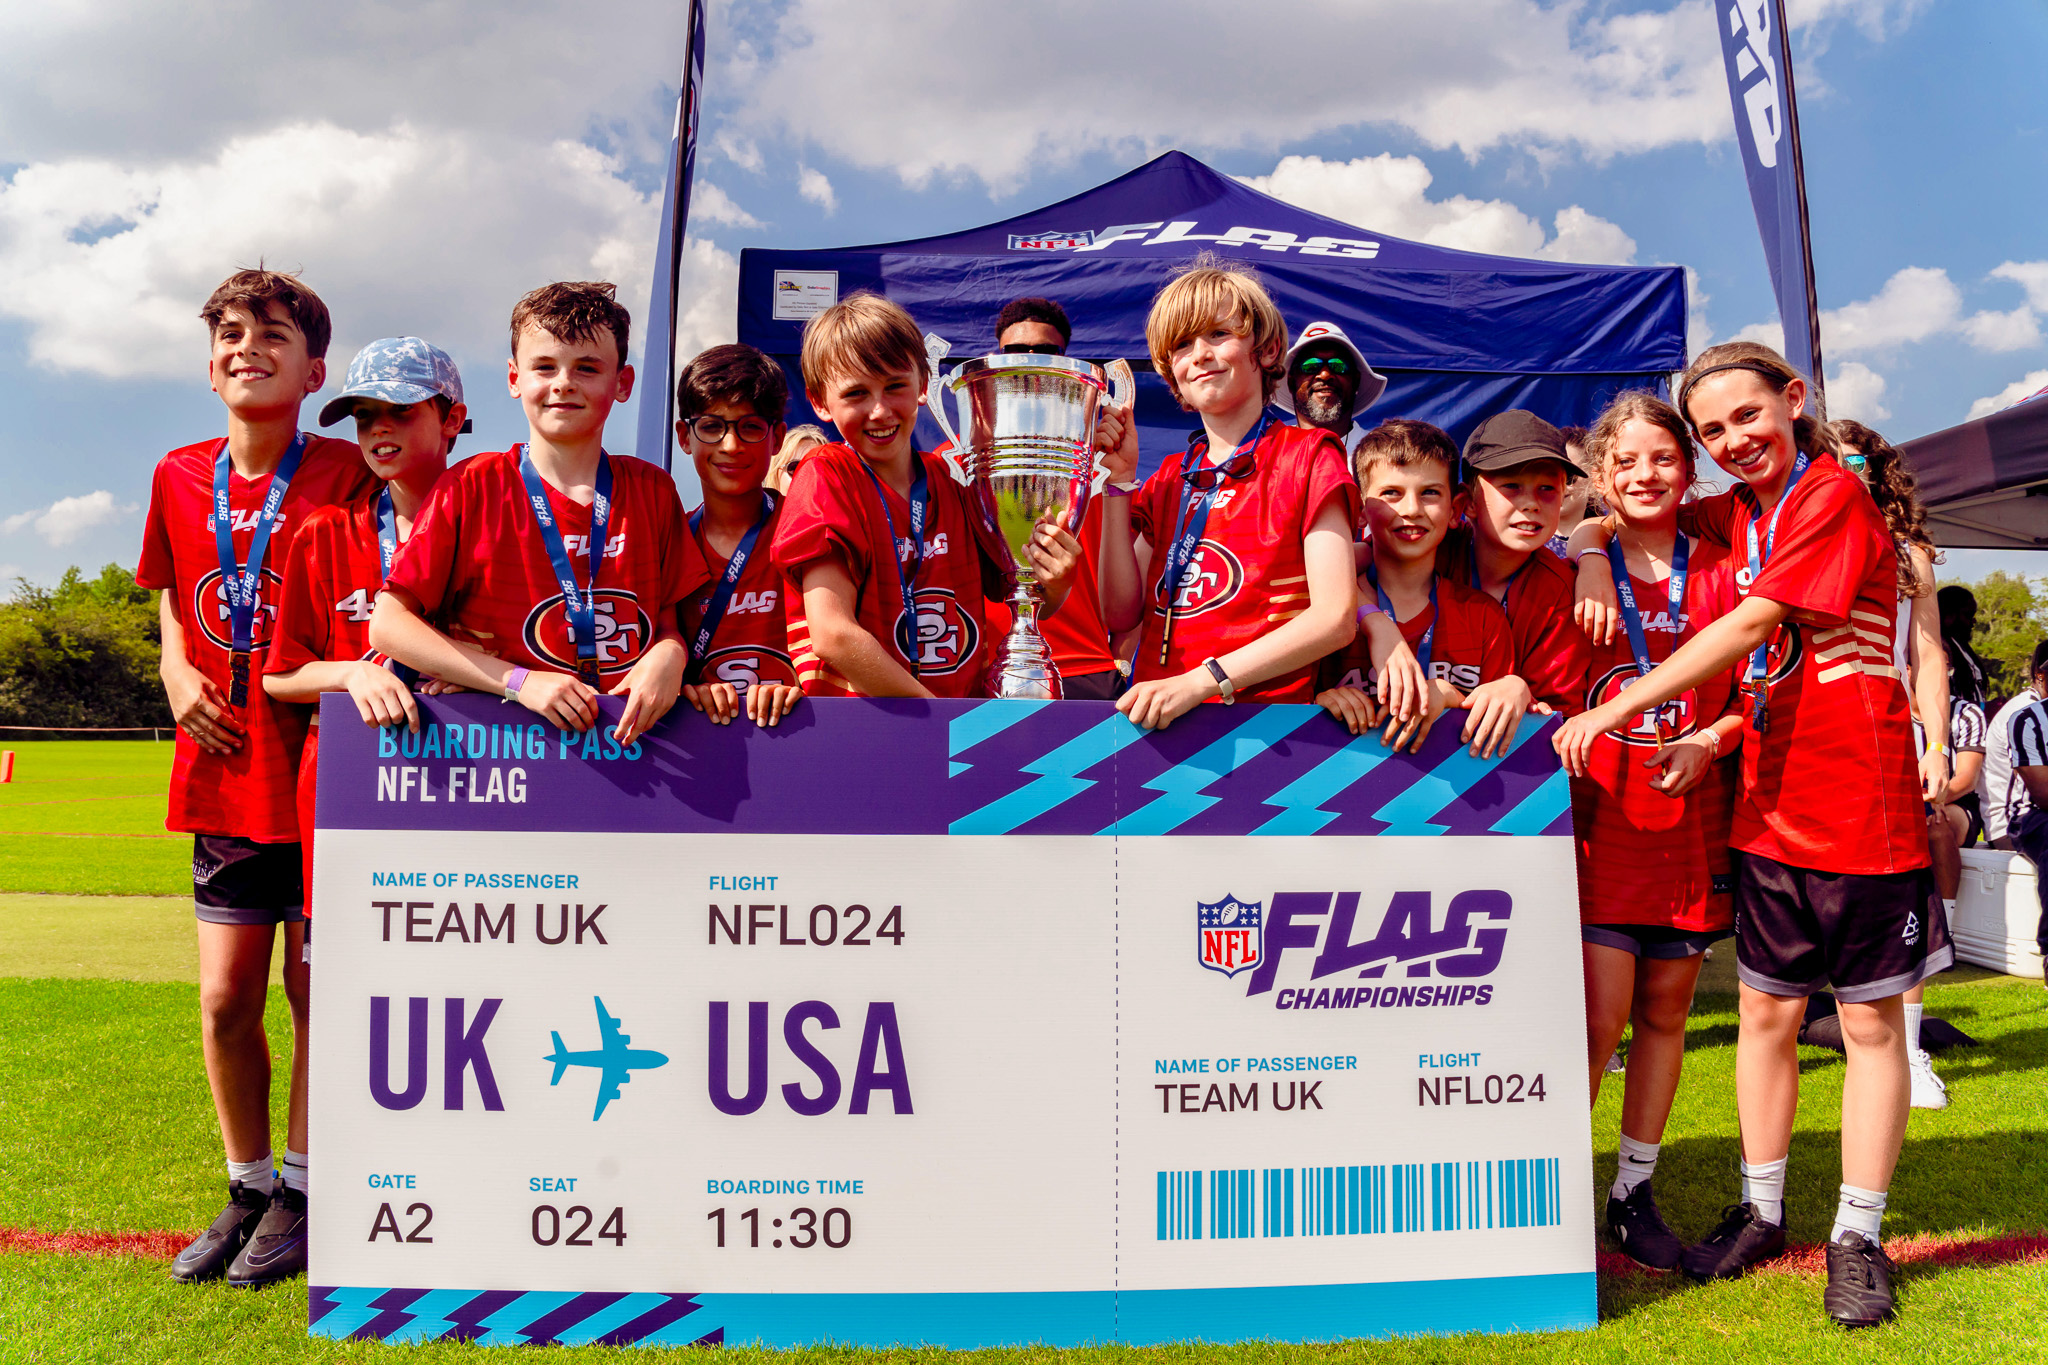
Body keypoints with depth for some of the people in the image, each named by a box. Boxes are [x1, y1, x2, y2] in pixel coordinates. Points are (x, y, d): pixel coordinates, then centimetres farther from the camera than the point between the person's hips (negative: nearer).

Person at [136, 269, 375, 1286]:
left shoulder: (344, 474, -7)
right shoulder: (179, 478, 7)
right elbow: (173, 601, 19)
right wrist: (177, 676, 1)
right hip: (224, 773, 4)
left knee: (316, 990, 6)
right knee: (225, 997, 8)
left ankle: (301, 1192, 22)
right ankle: (247, 1189, 27)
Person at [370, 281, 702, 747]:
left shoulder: (653, 490, 10)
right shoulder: (472, 486, 2)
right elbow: (387, 624, -1)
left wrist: (670, 655, -9)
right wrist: (520, 681, -10)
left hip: (631, 740, 5)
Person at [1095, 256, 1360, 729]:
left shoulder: (1307, 455, 1)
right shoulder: (1168, 478, 17)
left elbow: (1335, 618, -10)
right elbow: (1122, 614, 8)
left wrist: (1200, 681, -19)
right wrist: (1120, 479, 3)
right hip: (1155, 719, 4)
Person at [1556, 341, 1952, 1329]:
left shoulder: (1834, 495, -11)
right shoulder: (1739, 513, 10)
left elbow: (1750, 626, -19)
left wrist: (1620, 707, -21)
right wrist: (1591, 552, -2)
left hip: (1861, 809, -6)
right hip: (1769, 808, 6)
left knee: (1870, 1021, 6)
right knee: (1767, 1011, 12)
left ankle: (1859, 1239, 17)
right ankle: (1760, 1211, 26)